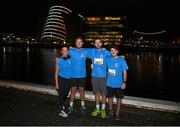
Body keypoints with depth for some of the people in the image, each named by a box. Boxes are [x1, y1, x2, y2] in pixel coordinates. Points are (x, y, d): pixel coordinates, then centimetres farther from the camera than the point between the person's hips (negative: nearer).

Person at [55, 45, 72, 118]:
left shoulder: (70, 59, -4)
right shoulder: (59, 60, -12)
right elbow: (56, 72, -10)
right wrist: (56, 83, -11)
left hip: (69, 79, 4)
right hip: (61, 79, -4)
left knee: (66, 94, 18)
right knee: (61, 94, -5)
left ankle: (61, 104, 45)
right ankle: (61, 111, 3)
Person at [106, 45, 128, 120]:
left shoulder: (122, 60, -7)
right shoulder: (107, 59, 0)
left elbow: (124, 72, -6)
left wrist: (124, 82, -11)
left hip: (118, 84, -2)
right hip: (109, 83, 3)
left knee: (119, 98, 7)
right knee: (110, 97, 15)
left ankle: (117, 113, 23)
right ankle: (111, 111, 33)